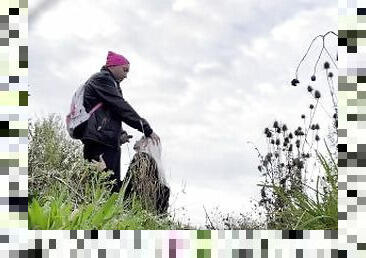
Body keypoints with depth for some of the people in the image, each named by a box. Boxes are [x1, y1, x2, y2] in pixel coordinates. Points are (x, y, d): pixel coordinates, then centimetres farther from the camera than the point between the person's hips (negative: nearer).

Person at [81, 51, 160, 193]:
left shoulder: (104, 80, 29)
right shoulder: (102, 79, -2)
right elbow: (121, 107, -10)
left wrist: (120, 134, 10)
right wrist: (147, 129, -10)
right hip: (102, 143, -10)